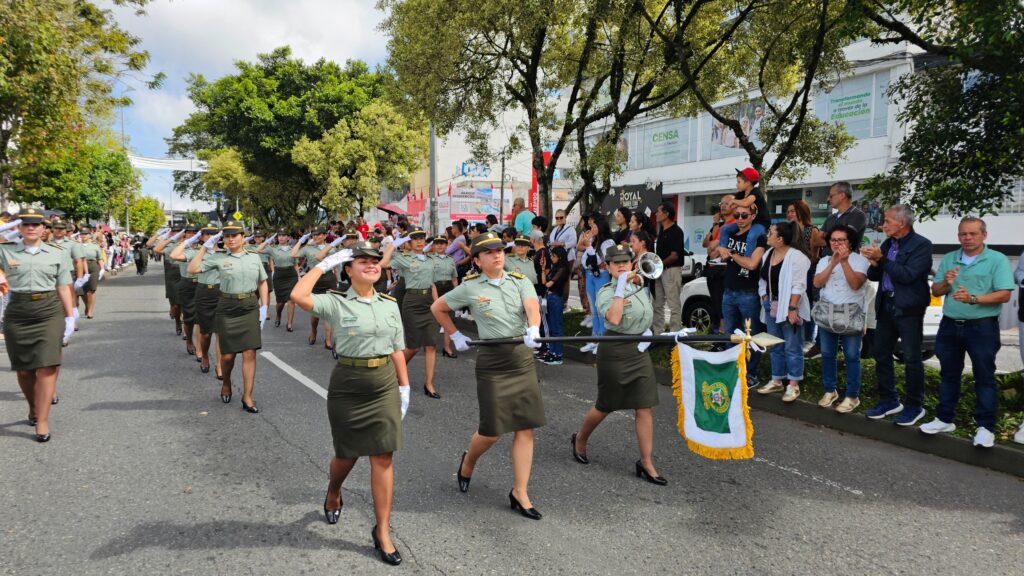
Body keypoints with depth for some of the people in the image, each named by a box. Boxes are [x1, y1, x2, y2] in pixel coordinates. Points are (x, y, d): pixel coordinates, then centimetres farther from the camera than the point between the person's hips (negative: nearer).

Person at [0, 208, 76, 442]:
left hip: (50, 312, -1)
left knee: (47, 366, -7)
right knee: (24, 369, 10)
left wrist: (70, 317, 2)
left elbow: (63, 288, 6)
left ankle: (42, 422, -4)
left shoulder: (57, 253, 4)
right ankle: (33, 409, 35)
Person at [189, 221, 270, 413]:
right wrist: (205, 247, -7)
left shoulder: (254, 258, 6)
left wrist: (264, 307, 2)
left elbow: (262, 283, 11)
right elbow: (192, 269, -5)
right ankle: (226, 384, 38)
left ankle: (247, 397, 3)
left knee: (249, 353, -4)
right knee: (228, 355, 6)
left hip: (250, 308, 1)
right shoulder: (219, 259, 0)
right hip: (227, 309, -1)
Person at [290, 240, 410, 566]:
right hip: (348, 386, -3)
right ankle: (333, 495, 49)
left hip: (385, 385, 3)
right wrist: (323, 265, -15)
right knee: (348, 454, 14)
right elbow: (298, 297, -26)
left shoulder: (390, 304, 5)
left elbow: (397, 350, 9)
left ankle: (382, 532, 10)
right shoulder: (335, 302, -8)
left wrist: (404, 387, 7)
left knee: (383, 457, 0)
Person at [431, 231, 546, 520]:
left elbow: (532, 306, -15)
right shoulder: (470, 287, 0)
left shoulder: (520, 281, 5)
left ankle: (520, 493, 13)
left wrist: (533, 329, -35)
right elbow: (437, 308, 13)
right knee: (492, 430, 2)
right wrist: (455, 336, 10)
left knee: (525, 428, 2)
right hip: (492, 362, -3)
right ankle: (468, 461, 36)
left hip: (524, 358, 3)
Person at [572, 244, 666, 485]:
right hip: (614, 352, -5)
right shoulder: (606, 292, -9)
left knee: (644, 408, 0)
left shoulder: (640, 288, 10)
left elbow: (648, 313, 26)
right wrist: (620, 288, -22)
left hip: (639, 351, 5)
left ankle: (646, 463, 7)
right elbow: (614, 318, -28)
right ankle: (580, 440, 36)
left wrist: (647, 331, 7)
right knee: (606, 406, 9)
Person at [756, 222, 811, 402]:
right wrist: (764, 300, 10)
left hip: (788, 308, -8)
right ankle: (776, 380, 26)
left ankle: (793, 385, 7)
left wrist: (792, 308, -22)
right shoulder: (767, 254, 10)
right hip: (772, 306, 8)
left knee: (792, 348, 0)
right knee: (775, 347, 16)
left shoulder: (796, 257, -15)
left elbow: (798, 286, -19)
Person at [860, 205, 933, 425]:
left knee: (912, 358, 2)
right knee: (881, 354, 11)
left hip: (908, 308, -7)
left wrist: (881, 259, -20)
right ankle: (889, 400, 24)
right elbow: (874, 276, 11)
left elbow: (908, 275, -20)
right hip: (886, 306, 7)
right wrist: (874, 264, -9)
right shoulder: (887, 244, 9)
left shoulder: (921, 245, -10)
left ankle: (914, 406, 15)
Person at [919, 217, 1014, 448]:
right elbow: (935, 291, 10)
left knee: (984, 377, -1)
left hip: (982, 327, -5)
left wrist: (973, 298, -25)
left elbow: (1004, 295, -14)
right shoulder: (948, 259, 10)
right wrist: (946, 283, -11)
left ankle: (986, 427, 5)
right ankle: (944, 419, 24)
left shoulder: (997, 260, -4)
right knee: (949, 374, 14)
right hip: (950, 325, 5)